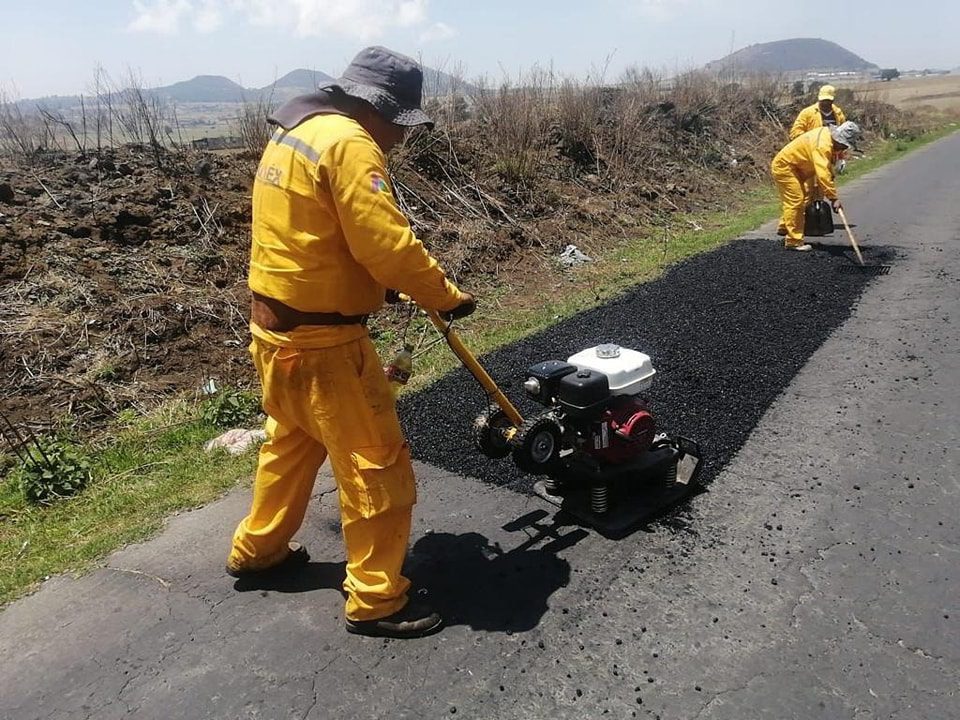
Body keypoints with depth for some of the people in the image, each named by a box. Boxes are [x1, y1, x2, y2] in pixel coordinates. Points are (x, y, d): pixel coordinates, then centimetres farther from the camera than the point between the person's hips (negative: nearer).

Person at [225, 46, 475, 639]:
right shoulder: (348, 143, -18)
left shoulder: (294, 132, 14)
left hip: (276, 325, 10)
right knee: (377, 466, 1)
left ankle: (258, 549, 45)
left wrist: (402, 285, 8)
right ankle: (376, 601, 15)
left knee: (292, 441, 27)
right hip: (321, 341, -10)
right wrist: (447, 296, -9)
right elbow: (389, 246, -24)